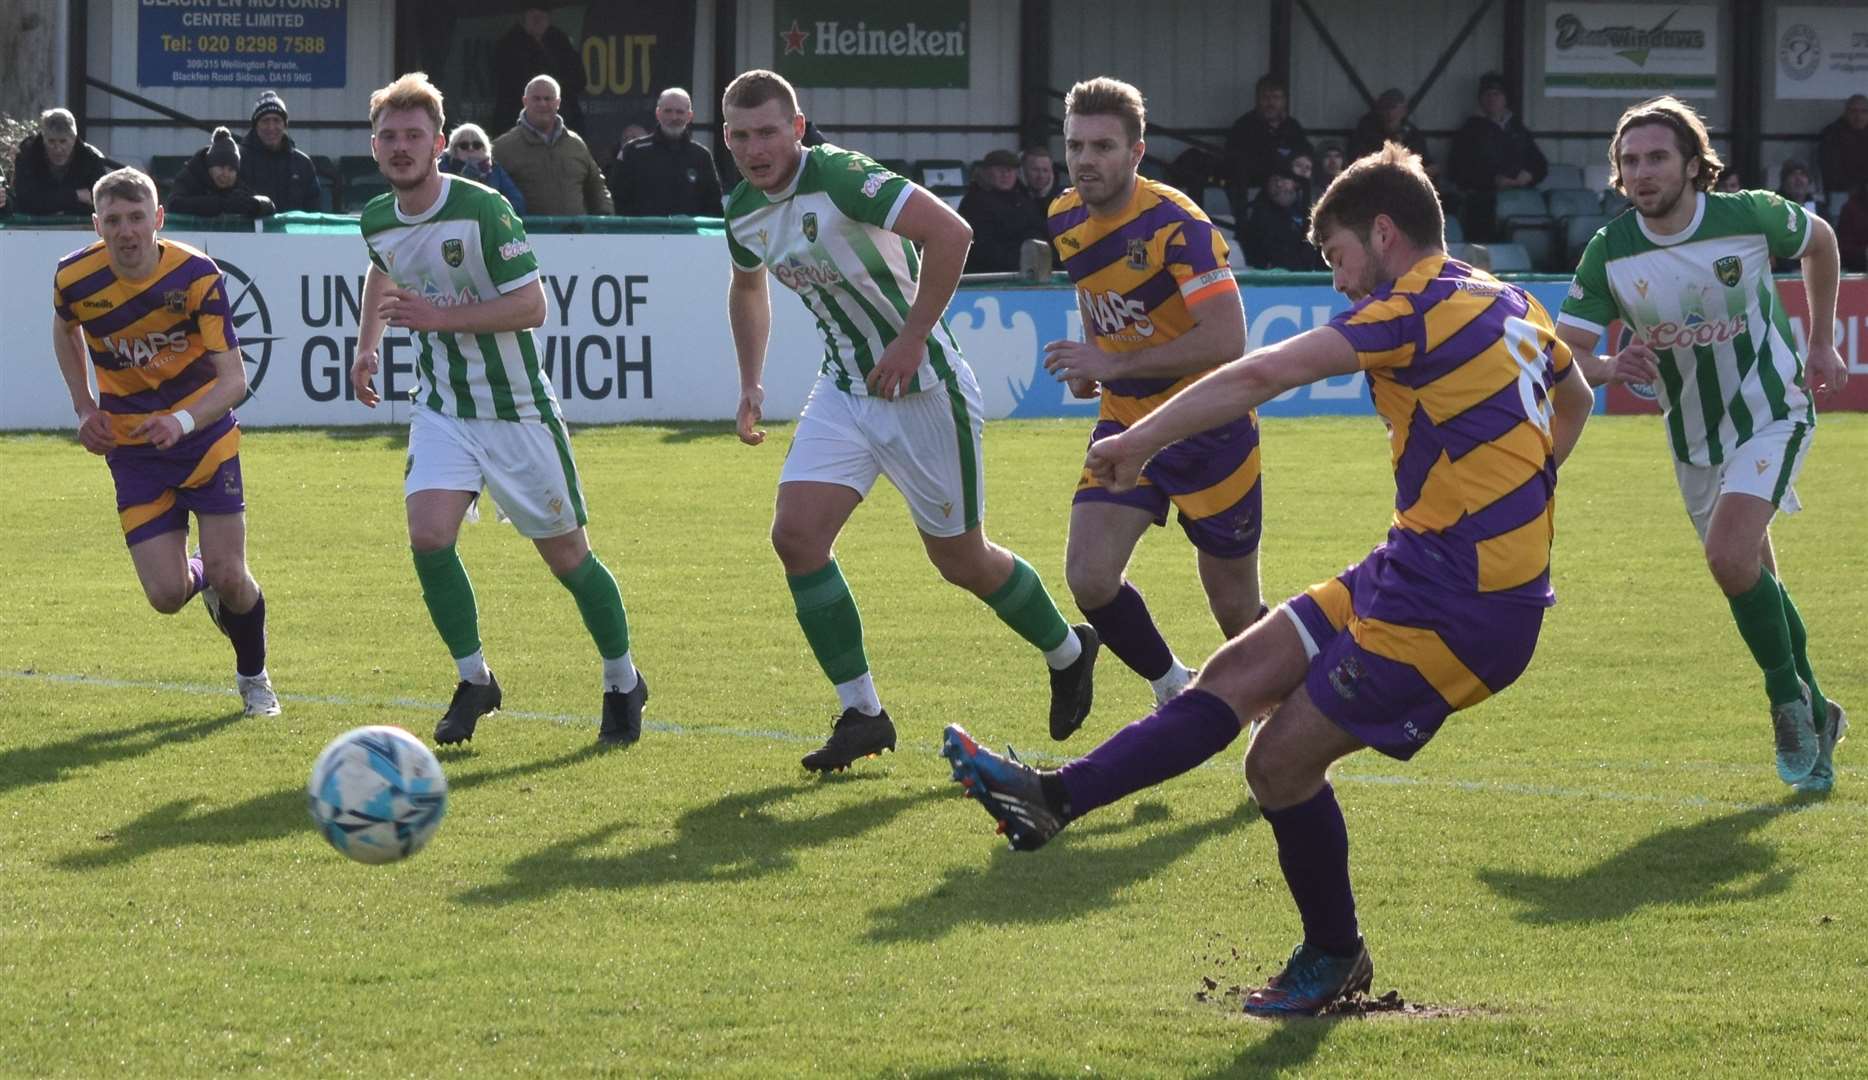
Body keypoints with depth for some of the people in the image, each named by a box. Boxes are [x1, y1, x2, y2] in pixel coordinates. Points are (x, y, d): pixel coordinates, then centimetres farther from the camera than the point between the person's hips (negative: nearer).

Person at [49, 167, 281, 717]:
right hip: (132, 446, 2)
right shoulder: (75, 278, -13)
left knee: (228, 577, -8)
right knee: (167, 595, -9)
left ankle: (253, 677, 23)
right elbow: (65, 331, 14)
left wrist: (183, 421, -37)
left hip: (205, 438, -1)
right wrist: (85, 407, 4)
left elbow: (233, 379, -20)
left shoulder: (196, 276, -19)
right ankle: (204, 580, 31)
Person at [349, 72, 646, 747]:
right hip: (442, 407, 4)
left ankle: (623, 684, 24)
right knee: (428, 535, -17)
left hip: (516, 409, -4)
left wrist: (440, 316, -26)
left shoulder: (482, 210, -19)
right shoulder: (377, 221, 1)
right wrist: (368, 344, 15)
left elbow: (531, 306, -20)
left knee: (566, 556, 3)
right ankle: (474, 680, 0)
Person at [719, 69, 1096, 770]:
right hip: (844, 389, 7)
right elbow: (748, 286, 25)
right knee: (796, 534, -10)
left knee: (959, 559, 5)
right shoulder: (743, 212, 1)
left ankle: (1067, 652, 33)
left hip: (919, 385, -7)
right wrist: (750, 383, 18)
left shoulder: (839, 177, -24)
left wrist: (912, 338, -28)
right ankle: (861, 715, 0)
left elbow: (949, 231, -33)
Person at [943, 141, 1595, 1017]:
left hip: (1454, 607, -10)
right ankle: (1054, 799, 6)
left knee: (1281, 759, -3)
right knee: (1238, 674, 7)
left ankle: (1333, 958, 16)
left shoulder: (1424, 308, -12)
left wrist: (1142, 439, -15)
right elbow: (1573, 400, 36)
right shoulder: (1512, 306, 15)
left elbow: (1267, 372, -19)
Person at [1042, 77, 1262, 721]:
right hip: (1125, 421, 6)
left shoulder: (1175, 223, -22)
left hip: (1207, 424, -6)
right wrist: (1086, 363, 5)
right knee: (1089, 578, -12)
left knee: (1235, 610, 3)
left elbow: (1226, 340, -29)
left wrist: (1117, 364, -29)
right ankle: (1175, 690, 11)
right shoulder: (1065, 220, 0)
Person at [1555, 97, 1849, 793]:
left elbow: (1820, 241, 5)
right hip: (1692, 440, 4)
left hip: (1770, 413, -4)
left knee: (1730, 556, -24)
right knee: (1752, 579, 13)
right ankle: (1812, 713, 33)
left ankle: (1790, 702, -6)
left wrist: (1822, 343, 7)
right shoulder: (1608, 254, -14)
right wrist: (1609, 367, -37)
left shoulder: (1750, 217, -17)